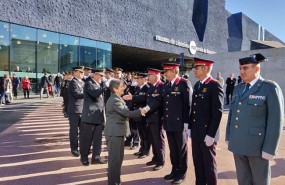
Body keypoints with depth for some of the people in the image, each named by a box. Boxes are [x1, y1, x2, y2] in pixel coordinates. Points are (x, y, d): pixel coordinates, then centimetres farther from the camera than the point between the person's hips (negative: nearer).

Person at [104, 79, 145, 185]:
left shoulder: (117, 99, 14)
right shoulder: (114, 100, -19)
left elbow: (124, 112, 13)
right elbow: (126, 113, -24)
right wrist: (140, 111, -14)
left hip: (118, 132, 11)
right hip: (115, 133, -10)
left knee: (118, 157, 19)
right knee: (114, 158, 0)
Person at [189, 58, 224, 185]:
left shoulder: (215, 85, -14)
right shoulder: (197, 85, 11)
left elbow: (217, 113, -17)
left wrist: (211, 134, -18)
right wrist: (190, 128, 13)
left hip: (207, 134, -7)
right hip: (196, 133, 7)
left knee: (209, 164, 9)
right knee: (197, 162, 17)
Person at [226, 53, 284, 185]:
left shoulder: (270, 88, -10)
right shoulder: (238, 88, 9)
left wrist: (269, 149, -15)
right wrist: (229, 137, 12)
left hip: (257, 145, -5)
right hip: (238, 144, 6)